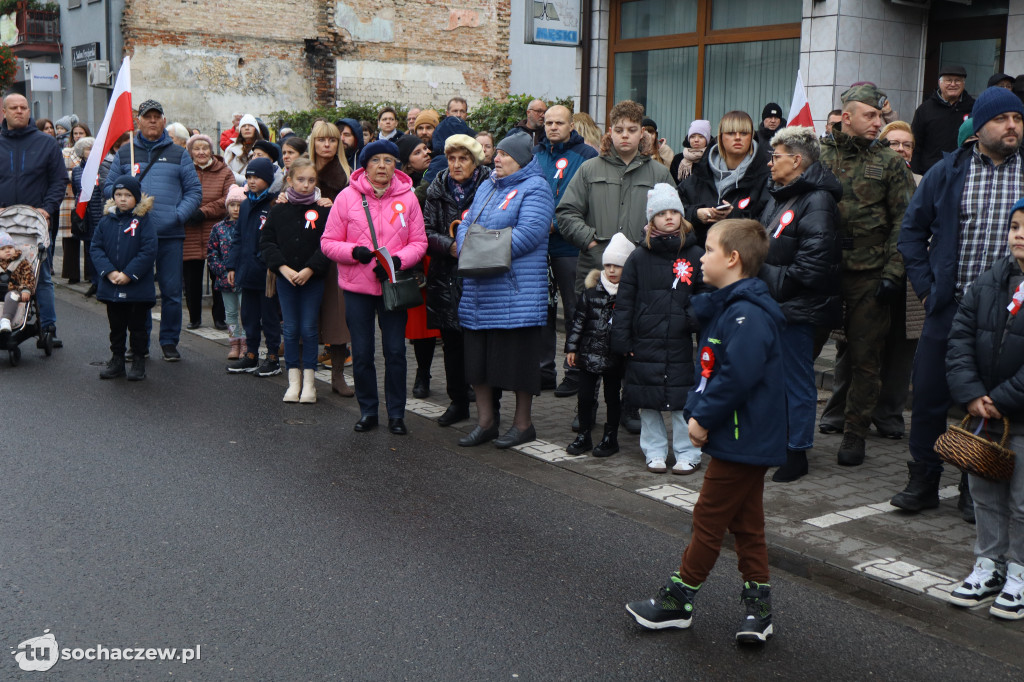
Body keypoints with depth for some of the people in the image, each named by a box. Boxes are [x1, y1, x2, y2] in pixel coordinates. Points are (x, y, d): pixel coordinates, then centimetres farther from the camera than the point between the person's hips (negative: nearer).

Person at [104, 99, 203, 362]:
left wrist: (178, 214, -8)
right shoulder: (124, 153, 13)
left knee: (171, 290, 0)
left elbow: (194, 190, 6)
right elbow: (109, 187, 13)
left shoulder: (178, 154, 10)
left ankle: (169, 342, 12)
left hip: (170, 234, -1)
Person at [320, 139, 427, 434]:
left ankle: (396, 413, 16)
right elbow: (328, 242, 0)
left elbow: (418, 242, 2)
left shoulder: (408, 198, 0)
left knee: (395, 351, 3)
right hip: (357, 287, 0)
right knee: (361, 353, 7)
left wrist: (397, 260, -16)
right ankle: (368, 411, 22)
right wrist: (354, 252, -18)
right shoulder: (347, 197, -2)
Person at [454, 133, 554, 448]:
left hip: (516, 290, -8)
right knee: (478, 356, 11)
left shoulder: (535, 189, -5)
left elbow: (529, 233, -18)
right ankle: (486, 420, 22)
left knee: (517, 357, -1)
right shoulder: (487, 187, 21)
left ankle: (523, 423, 12)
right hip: (478, 290, 8)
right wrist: (466, 249, -6)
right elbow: (465, 224, 16)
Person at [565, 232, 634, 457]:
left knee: (612, 397, 9)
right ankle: (584, 435, 20)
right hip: (589, 354, 2)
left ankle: (610, 437, 21)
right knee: (585, 396, 7)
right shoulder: (591, 294, 3)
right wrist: (571, 347, 3)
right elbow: (578, 321, 6)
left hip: (614, 358, -2)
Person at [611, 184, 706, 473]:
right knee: (648, 401, 8)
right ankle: (655, 451, 21)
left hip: (681, 344, -1)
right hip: (646, 344, 1)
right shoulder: (639, 258, 4)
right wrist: (621, 340, 0)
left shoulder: (695, 256, 3)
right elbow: (624, 302, 4)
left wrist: (696, 319, -8)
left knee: (683, 399, 1)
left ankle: (687, 453, 15)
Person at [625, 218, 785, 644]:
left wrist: (703, 416, -21)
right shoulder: (726, 307, 12)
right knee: (745, 524, 14)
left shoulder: (747, 314, -21)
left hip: (741, 441, -10)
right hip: (745, 439, 10)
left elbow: (738, 374, -29)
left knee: (708, 520, 2)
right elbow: (711, 369, 20)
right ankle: (758, 609, 21)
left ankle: (677, 602, 15)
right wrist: (698, 410, 6)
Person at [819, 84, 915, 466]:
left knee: (865, 357, 4)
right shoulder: (816, 157, 6)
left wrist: (893, 273, -7)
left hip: (868, 276, -1)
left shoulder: (889, 163, 4)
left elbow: (904, 222, 2)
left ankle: (855, 435, 16)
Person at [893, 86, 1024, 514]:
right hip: (948, 310, 0)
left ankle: (977, 489, 22)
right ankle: (923, 483, 18)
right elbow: (912, 229, 9)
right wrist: (925, 286, 0)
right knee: (929, 398, 4)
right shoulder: (948, 171, 3)